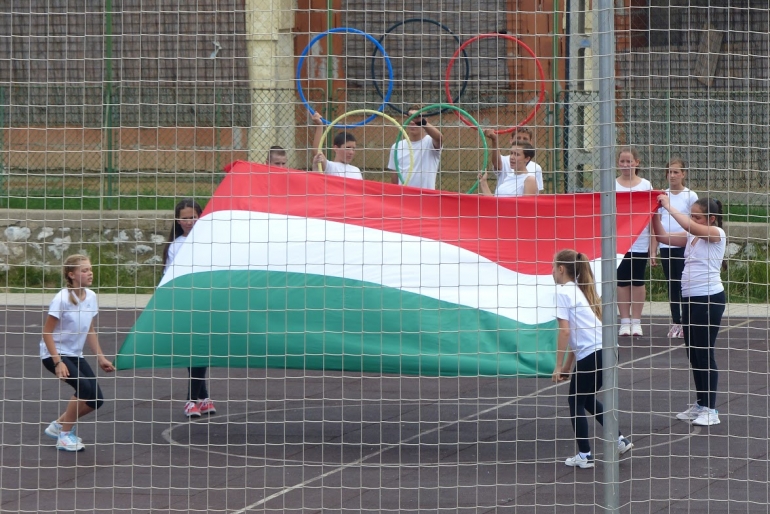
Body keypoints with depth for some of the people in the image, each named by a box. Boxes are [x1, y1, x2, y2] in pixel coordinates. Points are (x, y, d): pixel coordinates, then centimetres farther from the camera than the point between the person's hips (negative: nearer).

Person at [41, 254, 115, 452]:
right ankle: (65, 436, -7)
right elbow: (47, 333, -17)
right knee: (85, 388, -25)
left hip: (75, 355, 7)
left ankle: (59, 425, 20)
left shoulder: (91, 296, 0)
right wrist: (58, 362, -24)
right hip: (54, 354, -7)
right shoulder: (62, 299, -20)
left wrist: (100, 357, 9)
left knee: (96, 399, -2)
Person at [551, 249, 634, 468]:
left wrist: (559, 366, -7)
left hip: (591, 354, -8)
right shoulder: (581, 291, 23)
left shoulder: (563, 292, -5)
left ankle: (585, 456, 10)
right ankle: (620, 439, 21)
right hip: (606, 349, 8)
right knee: (587, 399, 24)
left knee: (576, 401, 8)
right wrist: (568, 366, 23)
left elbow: (565, 331, -12)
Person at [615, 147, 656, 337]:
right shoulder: (612, 186, 4)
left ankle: (636, 321, 11)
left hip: (640, 244, 0)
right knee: (621, 281, 2)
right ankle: (625, 321, 9)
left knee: (638, 281, 3)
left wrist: (653, 248, -1)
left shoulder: (645, 186, 3)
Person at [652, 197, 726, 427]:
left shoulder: (716, 234, -10)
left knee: (705, 354, -5)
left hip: (709, 298, -8)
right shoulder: (691, 236, 11)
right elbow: (663, 236, 7)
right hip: (689, 298, 8)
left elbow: (691, 226, -27)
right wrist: (655, 213, -6)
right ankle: (700, 404, 23)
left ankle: (710, 410, 0)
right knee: (693, 353, 13)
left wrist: (669, 206, -22)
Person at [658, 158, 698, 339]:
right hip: (665, 246, 4)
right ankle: (675, 322, 12)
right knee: (672, 285, 7)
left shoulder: (690, 196, -1)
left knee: (683, 284, -4)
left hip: (683, 246, -4)